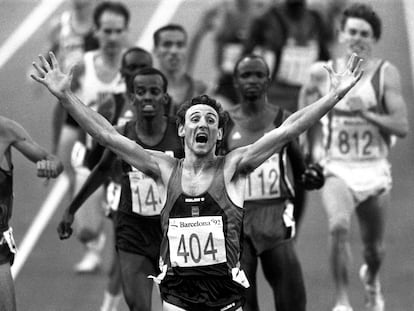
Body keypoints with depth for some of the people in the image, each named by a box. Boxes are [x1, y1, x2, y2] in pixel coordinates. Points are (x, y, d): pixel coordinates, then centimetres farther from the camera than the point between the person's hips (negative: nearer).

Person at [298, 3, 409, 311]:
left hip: (374, 171, 1)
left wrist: (366, 112, -23)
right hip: (337, 169, -1)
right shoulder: (323, 73, -1)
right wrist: (315, 147, 4)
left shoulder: (386, 73, -5)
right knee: (339, 226, -30)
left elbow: (402, 126, -10)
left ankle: (371, 279, 51)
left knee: (374, 248, 14)